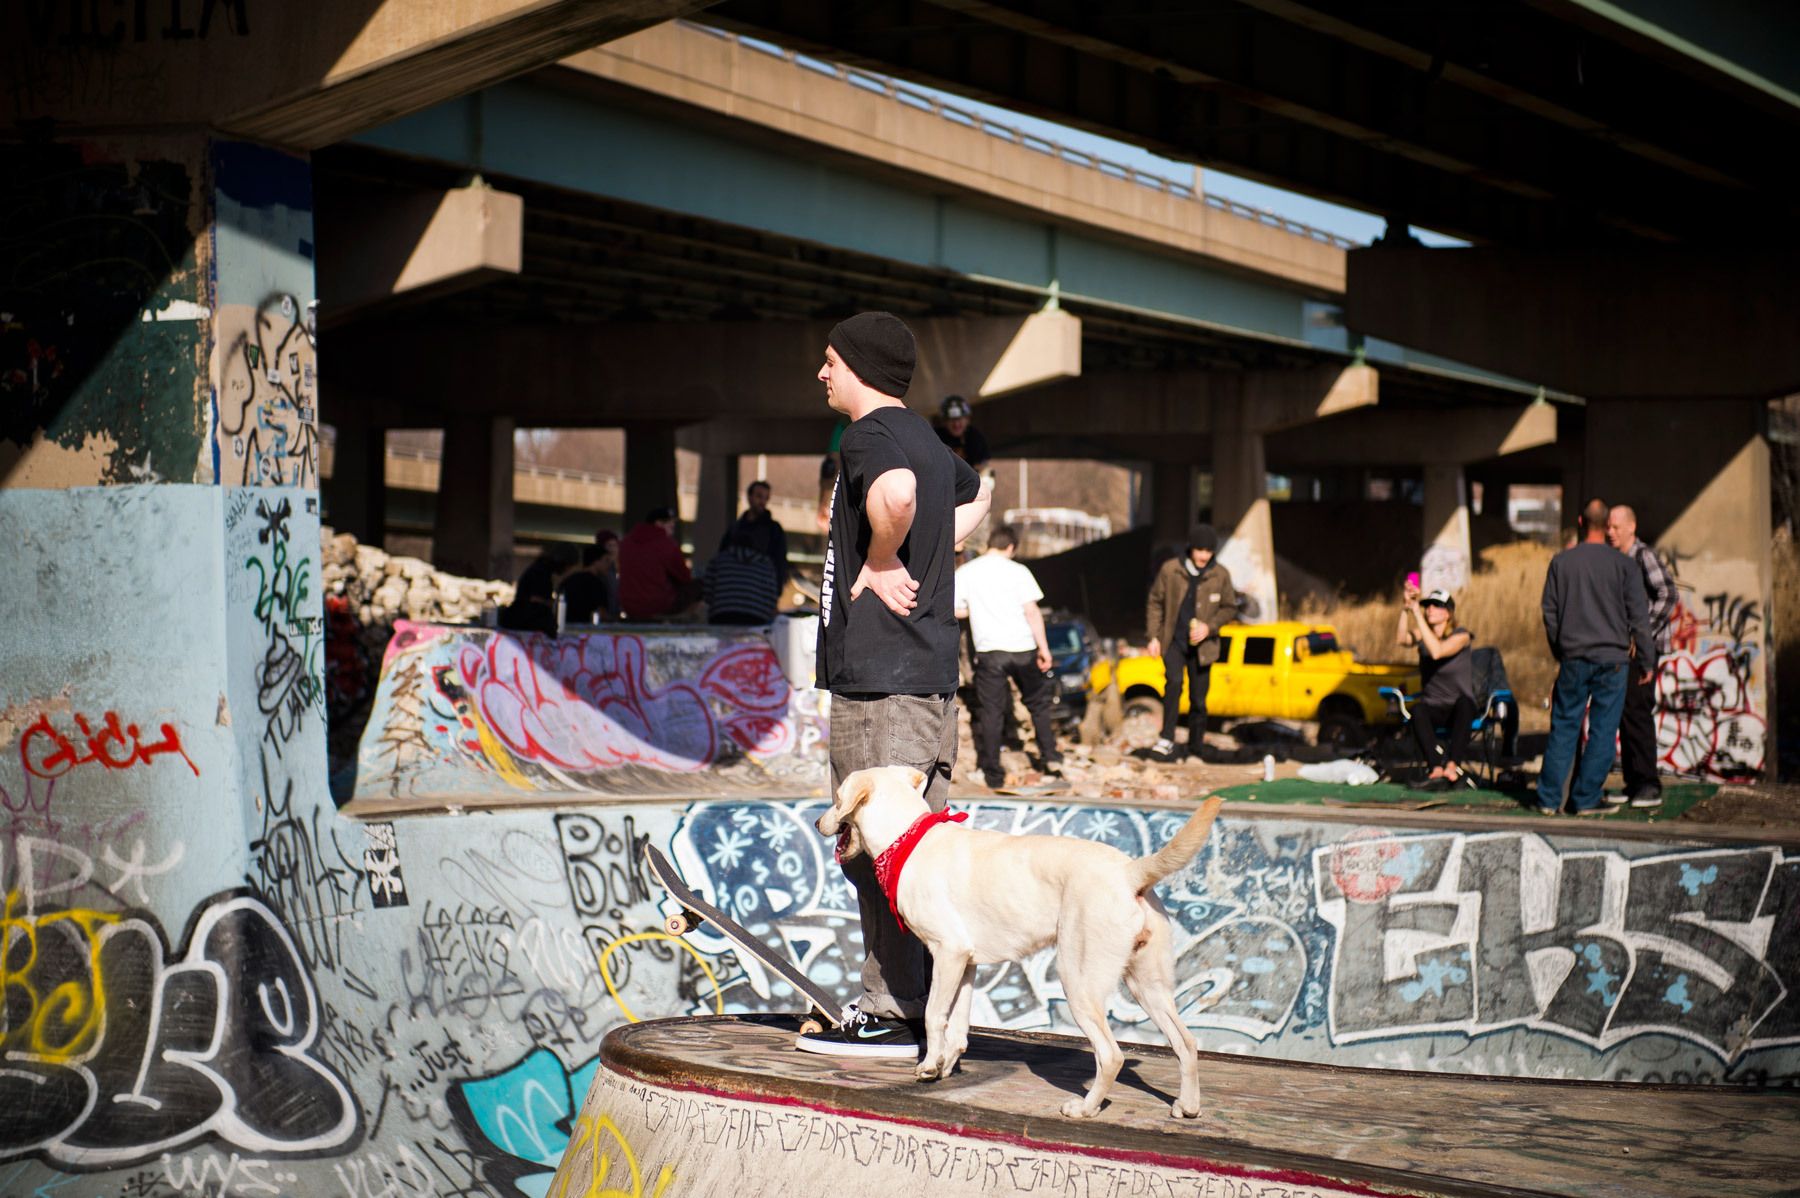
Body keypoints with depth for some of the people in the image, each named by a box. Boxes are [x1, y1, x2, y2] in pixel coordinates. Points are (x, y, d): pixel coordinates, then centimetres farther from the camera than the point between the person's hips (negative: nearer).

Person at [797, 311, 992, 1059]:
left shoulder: (869, 436, -11)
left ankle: (895, 1014, -6)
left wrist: (879, 566, -17)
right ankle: (925, 1007, 17)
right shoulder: (925, 440, 18)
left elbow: (895, 494, -35)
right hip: (929, 670, 10)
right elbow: (975, 495, 40)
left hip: (880, 674, -10)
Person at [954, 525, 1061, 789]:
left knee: (990, 712, 5)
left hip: (989, 650, 0)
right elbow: (1032, 612, -9)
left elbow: (955, 611, 2)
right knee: (1037, 702, 20)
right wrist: (1044, 648, -4)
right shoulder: (1017, 571, -6)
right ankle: (1049, 755, 24)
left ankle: (993, 775, 6)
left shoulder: (965, 573, -1)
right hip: (1022, 648, 0)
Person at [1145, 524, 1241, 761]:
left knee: (1198, 699, 4)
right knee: (1174, 682, -26)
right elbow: (1155, 603, 3)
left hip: (1202, 645, 1)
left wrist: (1209, 626, -11)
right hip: (1173, 641, -1)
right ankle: (1167, 739, -25)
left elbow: (1230, 608, 6)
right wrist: (1154, 636, -3)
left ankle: (1196, 751, 16)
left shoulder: (1220, 575, -4)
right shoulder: (1170, 570, -6)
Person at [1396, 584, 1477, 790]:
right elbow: (1404, 640, -16)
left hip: (1457, 710, -3)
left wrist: (1417, 613, -26)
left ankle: (1451, 765, -47)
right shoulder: (1423, 635, 7)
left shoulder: (1461, 636, -6)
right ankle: (1437, 768, -44)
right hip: (1433, 708, 3)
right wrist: (1406, 607, -26)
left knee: (1464, 701, -38)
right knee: (1418, 710, -33)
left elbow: (1437, 651, -26)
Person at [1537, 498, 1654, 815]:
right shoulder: (1624, 565, -3)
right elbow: (1638, 616, -2)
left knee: (1563, 727, 8)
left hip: (1573, 658, 2)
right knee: (1603, 730, 3)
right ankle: (1586, 799, 2)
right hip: (1612, 658, -2)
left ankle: (1549, 798, 7)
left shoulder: (1561, 562, 3)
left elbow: (1549, 611, 8)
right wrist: (1647, 659, 7)